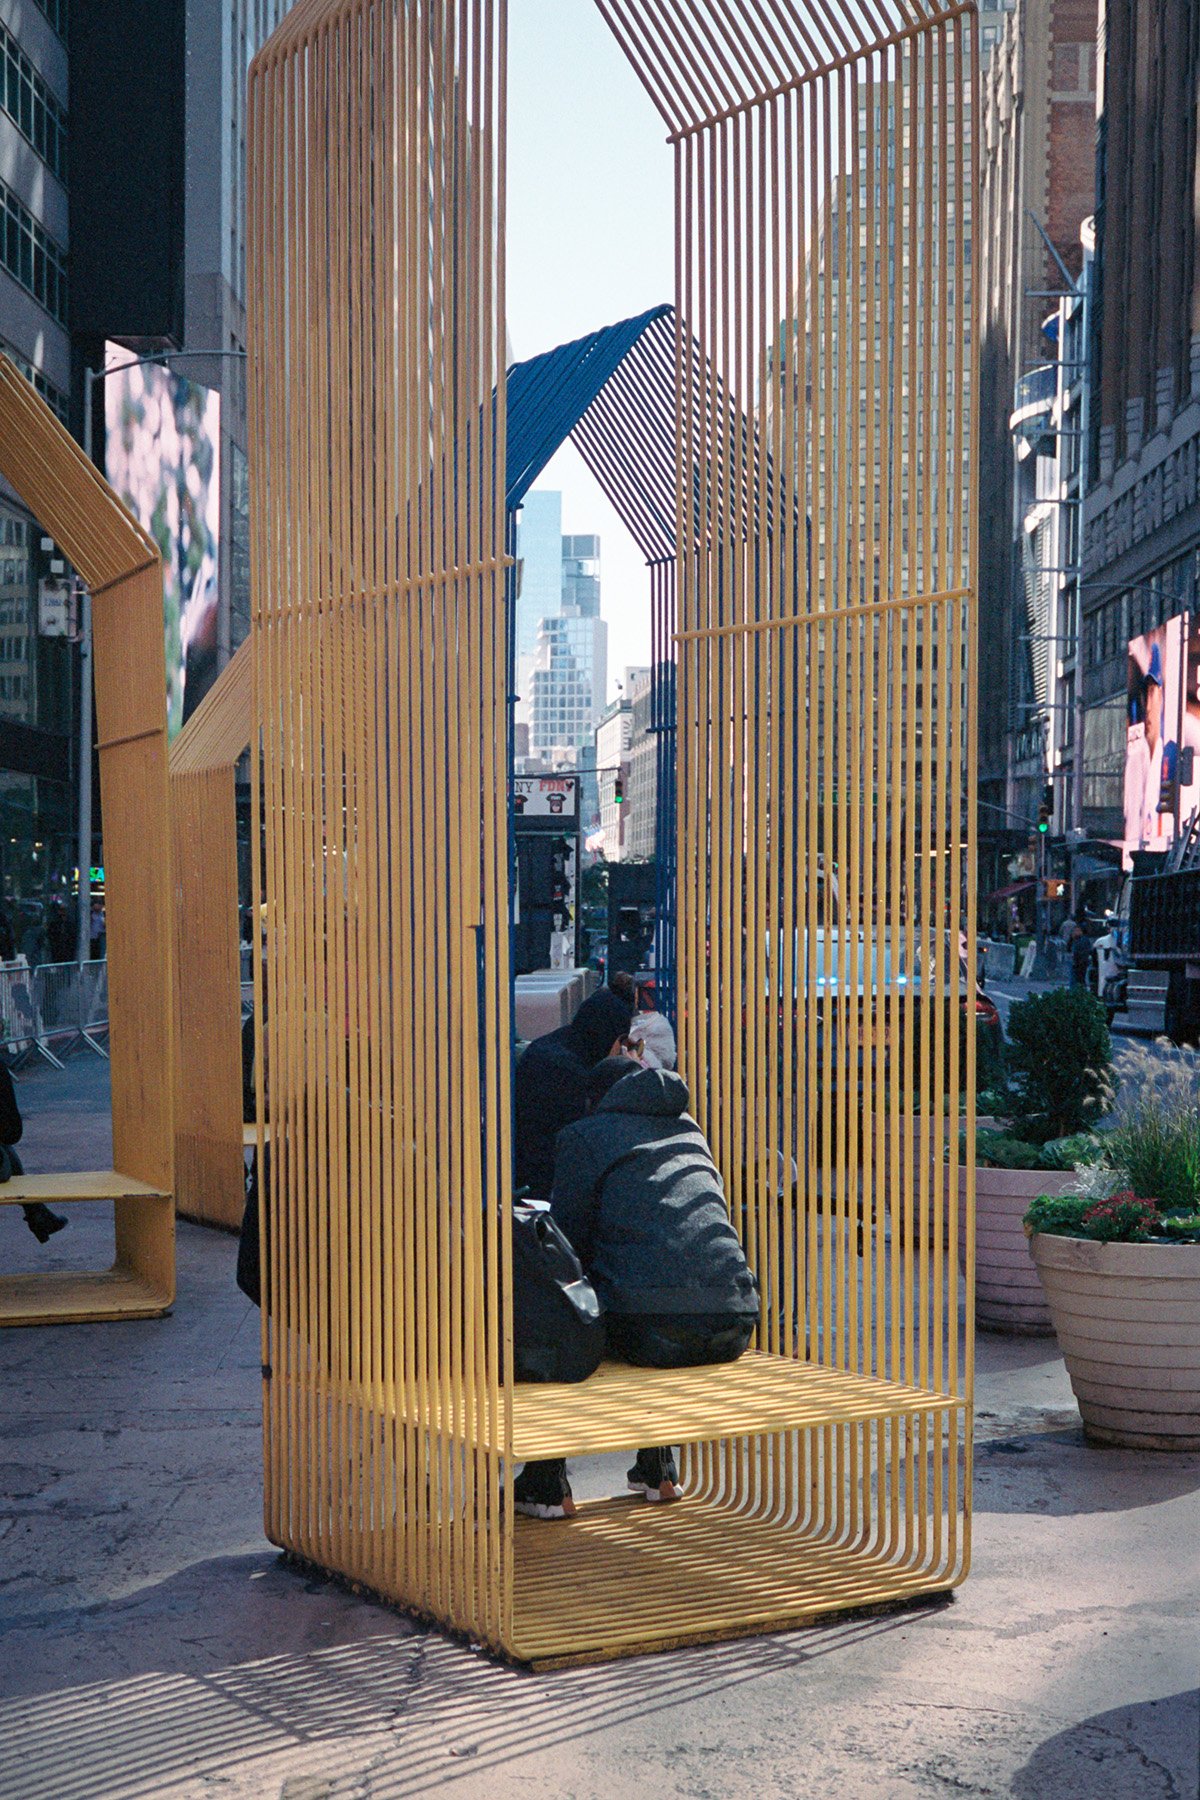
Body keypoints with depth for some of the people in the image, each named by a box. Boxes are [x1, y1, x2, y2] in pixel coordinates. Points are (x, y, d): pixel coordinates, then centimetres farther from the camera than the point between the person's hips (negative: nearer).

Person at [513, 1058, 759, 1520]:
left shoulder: (583, 1136, 10)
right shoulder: (689, 1131, 27)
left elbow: (567, 1241, 8)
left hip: (651, 1327, -6)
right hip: (733, 1329, 6)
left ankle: (545, 1486, 24)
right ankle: (658, 1471, 41)